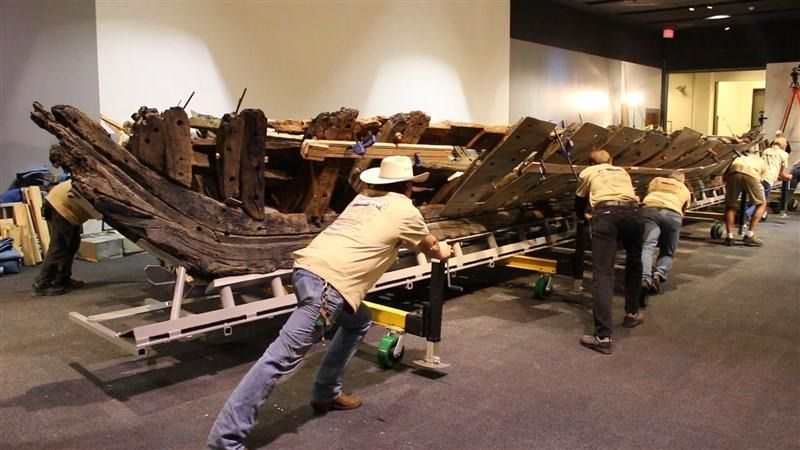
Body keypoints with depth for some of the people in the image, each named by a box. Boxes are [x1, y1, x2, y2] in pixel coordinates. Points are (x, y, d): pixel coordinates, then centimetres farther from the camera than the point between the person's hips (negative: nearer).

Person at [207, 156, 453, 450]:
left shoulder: (364, 199, 28)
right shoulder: (406, 211, 9)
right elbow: (430, 247, 28)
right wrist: (442, 252, 51)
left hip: (308, 268, 9)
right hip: (328, 282, -9)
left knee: (358, 323, 27)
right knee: (283, 356, -10)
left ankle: (326, 394, 30)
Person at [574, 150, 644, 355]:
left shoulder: (587, 172, 29)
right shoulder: (622, 171, 36)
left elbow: (579, 201, 43)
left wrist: (582, 216, 65)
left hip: (605, 214, -3)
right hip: (632, 212, 3)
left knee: (602, 274, -8)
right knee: (634, 263, 29)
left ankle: (603, 337, -15)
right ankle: (632, 313, 36)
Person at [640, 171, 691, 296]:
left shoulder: (655, 180, 37)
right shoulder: (686, 191, 36)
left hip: (650, 209, 0)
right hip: (673, 214, 0)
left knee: (646, 246, -14)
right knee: (668, 252, 13)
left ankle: (644, 278, -38)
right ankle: (659, 274, -16)